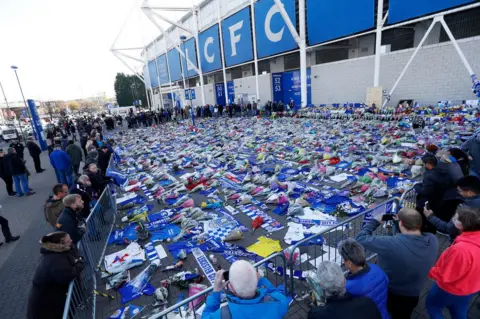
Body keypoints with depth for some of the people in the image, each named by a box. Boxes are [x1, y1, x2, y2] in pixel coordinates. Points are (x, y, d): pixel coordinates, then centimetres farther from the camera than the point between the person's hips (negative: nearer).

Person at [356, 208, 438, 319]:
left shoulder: (391, 243, -40)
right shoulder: (432, 240, -23)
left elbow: (361, 238, -29)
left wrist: (374, 221, -16)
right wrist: (398, 224, -1)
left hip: (388, 295, -4)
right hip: (412, 296, 5)